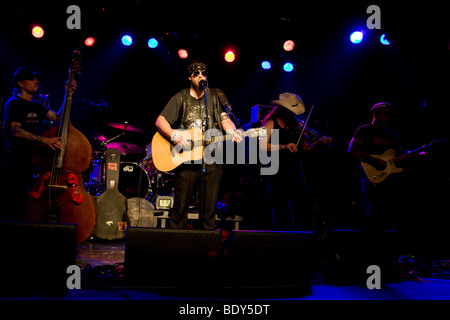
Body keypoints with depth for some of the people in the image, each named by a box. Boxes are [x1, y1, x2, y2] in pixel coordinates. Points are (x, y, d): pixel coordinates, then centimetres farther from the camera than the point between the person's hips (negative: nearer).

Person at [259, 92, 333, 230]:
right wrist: (284, 146, -21)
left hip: (295, 172, 3)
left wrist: (319, 141, -9)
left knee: (304, 210, -1)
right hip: (277, 172, -3)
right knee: (280, 209, 1)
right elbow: (263, 145, -12)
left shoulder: (299, 125, 11)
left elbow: (306, 148, 8)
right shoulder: (271, 123, 1)